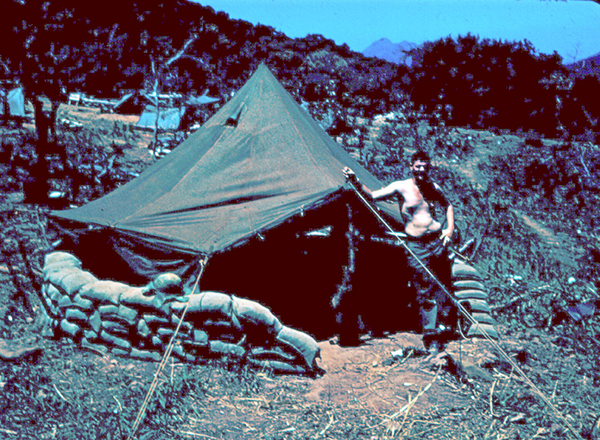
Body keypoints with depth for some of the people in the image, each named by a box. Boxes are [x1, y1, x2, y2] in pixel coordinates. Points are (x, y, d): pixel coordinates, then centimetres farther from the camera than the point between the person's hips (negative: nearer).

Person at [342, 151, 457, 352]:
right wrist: (357, 183, -26)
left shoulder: (434, 187, 6)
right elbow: (372, 195, -10)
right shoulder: (401, 187, -5)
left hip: (437, 241, 3)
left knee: (443, 286, 10)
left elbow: (447, 205, 23)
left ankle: (445, 327, 29)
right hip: (416, 246, -3)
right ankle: (431, 336, 5)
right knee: (425, 292, -2)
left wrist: (450, 228, 10)